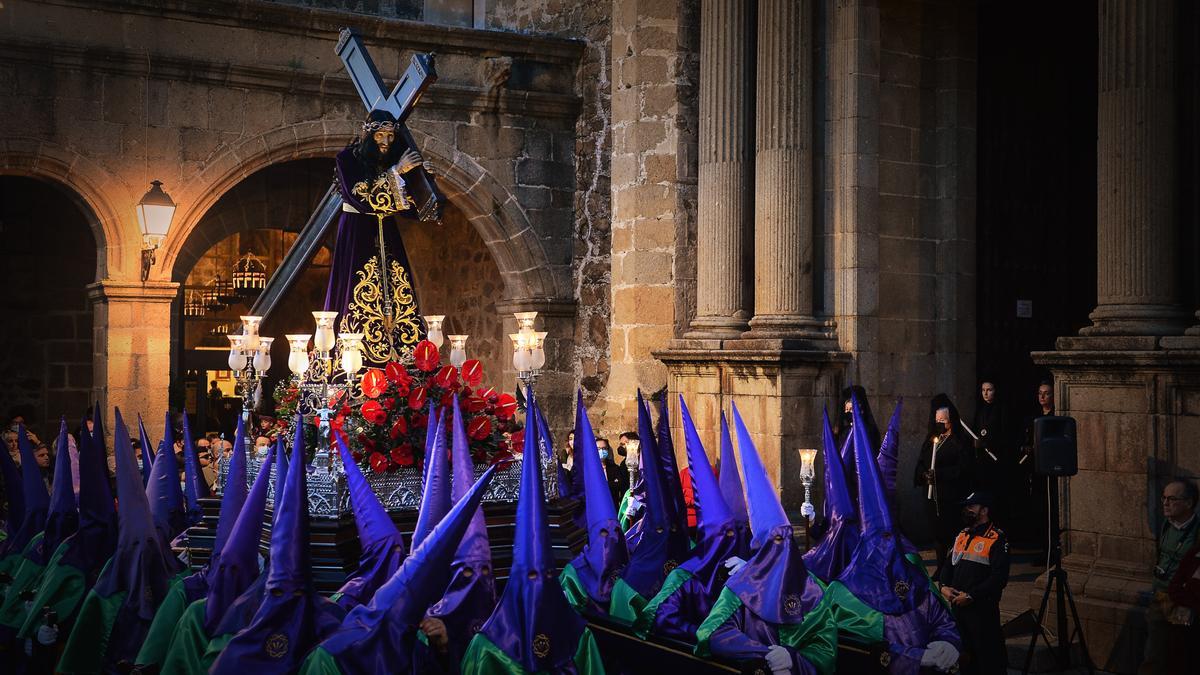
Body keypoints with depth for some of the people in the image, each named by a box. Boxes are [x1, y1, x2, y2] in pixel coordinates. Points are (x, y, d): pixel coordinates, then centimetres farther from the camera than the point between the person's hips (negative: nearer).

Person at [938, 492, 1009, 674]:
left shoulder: (996, 539, -11)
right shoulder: (962, 536, 13)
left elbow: (999, 577, -18)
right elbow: (948, 564, 20)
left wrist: (971, 596, -19)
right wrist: (944, 586, 0)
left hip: (982, 608, -7)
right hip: (957, 605, 7)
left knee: (989, 657, -2)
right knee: (964, 653, 18)